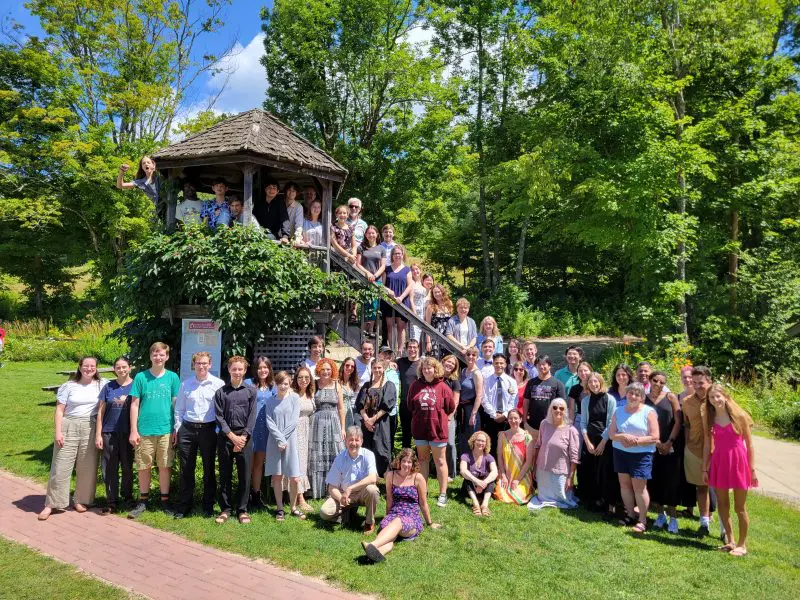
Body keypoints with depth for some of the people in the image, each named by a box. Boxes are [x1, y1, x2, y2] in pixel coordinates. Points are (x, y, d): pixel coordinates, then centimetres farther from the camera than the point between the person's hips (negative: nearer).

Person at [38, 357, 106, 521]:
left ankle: (81, 500, 18)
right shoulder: (69, 386, 5)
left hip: (90, 429, 1)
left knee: (87, 467, 5)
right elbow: (59, 410, 3)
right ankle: (52, 504, 9)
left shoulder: (101, 385, 6)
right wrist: (58, 432, -7)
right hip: (69, 427, 0)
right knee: (61, 466, 0)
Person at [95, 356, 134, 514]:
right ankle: (111, 502, 14)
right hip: (109, 433, 2)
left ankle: (127, 497, 23)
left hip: (127, 434, -1)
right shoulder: (108, 387, 6)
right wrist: (98, 434, 2)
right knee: (109, 468, 5)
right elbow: (101, 411, 7)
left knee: (127, 467, 8)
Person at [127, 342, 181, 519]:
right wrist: (133, 430, -2)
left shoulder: (173, 377, 3)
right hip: (145, 430, 0)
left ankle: (165, 501, 19)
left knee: (165, 467, 7)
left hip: (166, 430, 0)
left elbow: (176, 404, 6)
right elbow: (134, 405, 2)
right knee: (143, 467, 8)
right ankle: (143, 501, 23)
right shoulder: (141, 377, 2)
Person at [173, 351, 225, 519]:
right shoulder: (185, 384, 7)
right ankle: (183, 506, 19)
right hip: (187, 429, 2)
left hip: (208, 429, -2)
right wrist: (177, 428, 7)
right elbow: (179, 408, 12)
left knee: (209, 469, 7)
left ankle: (208, 506, 19)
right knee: (186, 469, 8)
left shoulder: (218, 384, -2)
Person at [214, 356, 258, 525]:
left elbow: (252, 416, 0)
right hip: (225, 437, 1)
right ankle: (225, 509, 17)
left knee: (245, 475, 2)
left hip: (245, 437, 0)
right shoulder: (221, 392, 6)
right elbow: (219, 417, 0)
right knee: (225, 475, 6)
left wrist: (243, 437, -9)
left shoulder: (251, 391, 5)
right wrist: (233, 436, -9)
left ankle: (242, 510, 13)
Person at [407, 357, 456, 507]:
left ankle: (443, 494, 11)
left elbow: (450, 408, 0)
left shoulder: (443, 387, -9)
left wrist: (438, 418, 8)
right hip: (420, 428, 3)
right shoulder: (416, 385, -1)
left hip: (437, 428, -3)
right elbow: (410, 405, 10)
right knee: (422, 459, 15)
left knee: (440, 461, 4)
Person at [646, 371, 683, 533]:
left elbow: (678, 421, -4)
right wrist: (656, 441, -7)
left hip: (670, 447, -2)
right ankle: (660, 514, 21)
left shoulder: (671, 397, 0)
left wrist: (669, 442, -9)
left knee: (671, 482, -1)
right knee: (654, 481, 5)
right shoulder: (644, 399, 4)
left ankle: (673, 518, 10)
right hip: (651, 447, 2)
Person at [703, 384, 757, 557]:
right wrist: (704, 469, 5)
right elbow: (707, 445, 6)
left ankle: (742, 544, 18)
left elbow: (749, 445, -4)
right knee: (722, 506, 11)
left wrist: (753, 469, -6)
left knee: (739, 507, 5)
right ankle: (730, 540, 26)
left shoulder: (739, 416, -7)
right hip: (719, 463, 4)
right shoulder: (710, 419, 3)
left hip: (738, 462, -4)